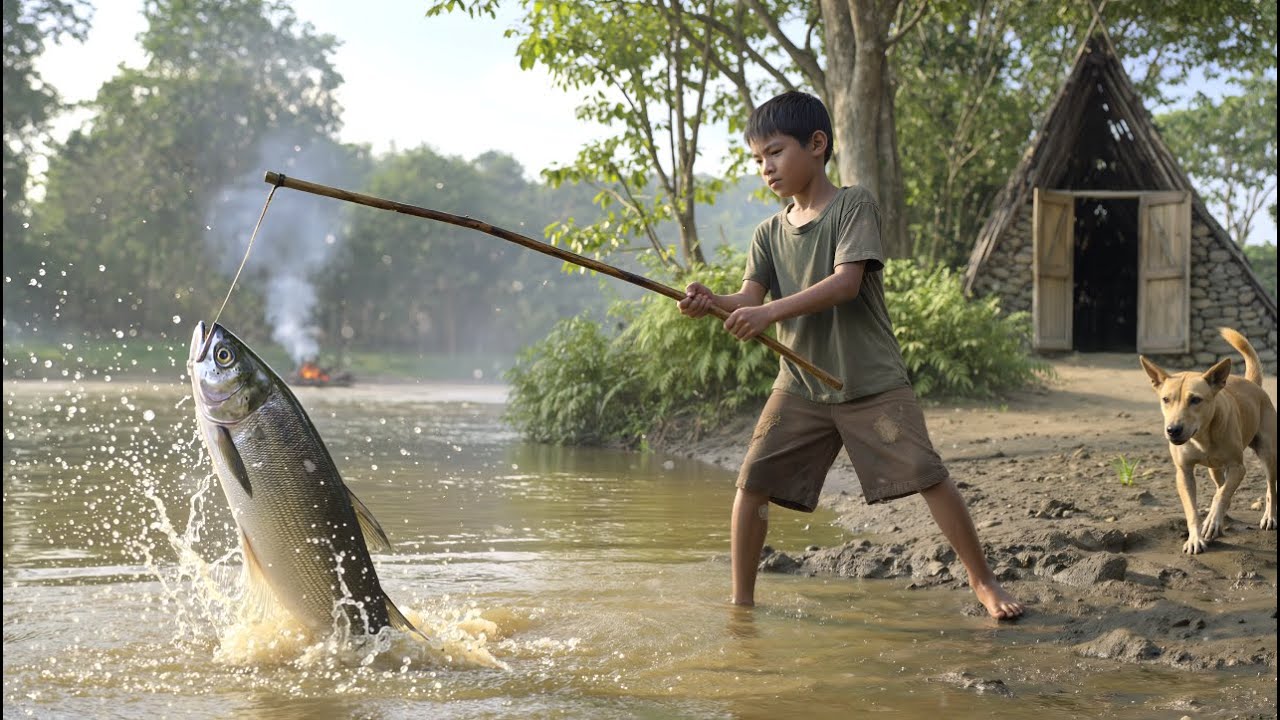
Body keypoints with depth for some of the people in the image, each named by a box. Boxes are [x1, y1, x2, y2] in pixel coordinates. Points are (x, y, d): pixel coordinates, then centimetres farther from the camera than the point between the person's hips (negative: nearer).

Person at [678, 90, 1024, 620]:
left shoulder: (854, 204, -6)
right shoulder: (769, 233, 9)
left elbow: (846, 282, -20)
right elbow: (750, 297, -4)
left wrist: (771, 311, -31)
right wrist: (711, 302, -27)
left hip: (871, 381, -4)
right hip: (801, 383, 4)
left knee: (928, 476, -8)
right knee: (751, 483, -4)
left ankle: (983, 581, 8)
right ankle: (741, 600, 9)